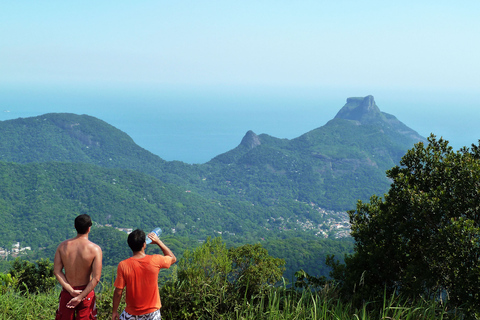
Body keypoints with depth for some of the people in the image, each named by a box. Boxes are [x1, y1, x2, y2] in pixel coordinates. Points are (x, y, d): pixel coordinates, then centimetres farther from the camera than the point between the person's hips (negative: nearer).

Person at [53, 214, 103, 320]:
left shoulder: (63, 246, -6)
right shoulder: (95, 249, -15)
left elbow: (57, 271, -8)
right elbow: (96, 278, -18)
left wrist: (70, 290, -10)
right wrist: (80, 297, -15)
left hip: (67, 291, 3)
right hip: (86, 291, -2)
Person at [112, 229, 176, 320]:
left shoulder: (123, 265, -16)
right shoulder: (155, 261, -15)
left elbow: (118, 292, -11)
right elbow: (173, 258, 7)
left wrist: (114, 311, 3)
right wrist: (158, 241, 7)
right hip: (152, 313, 0)